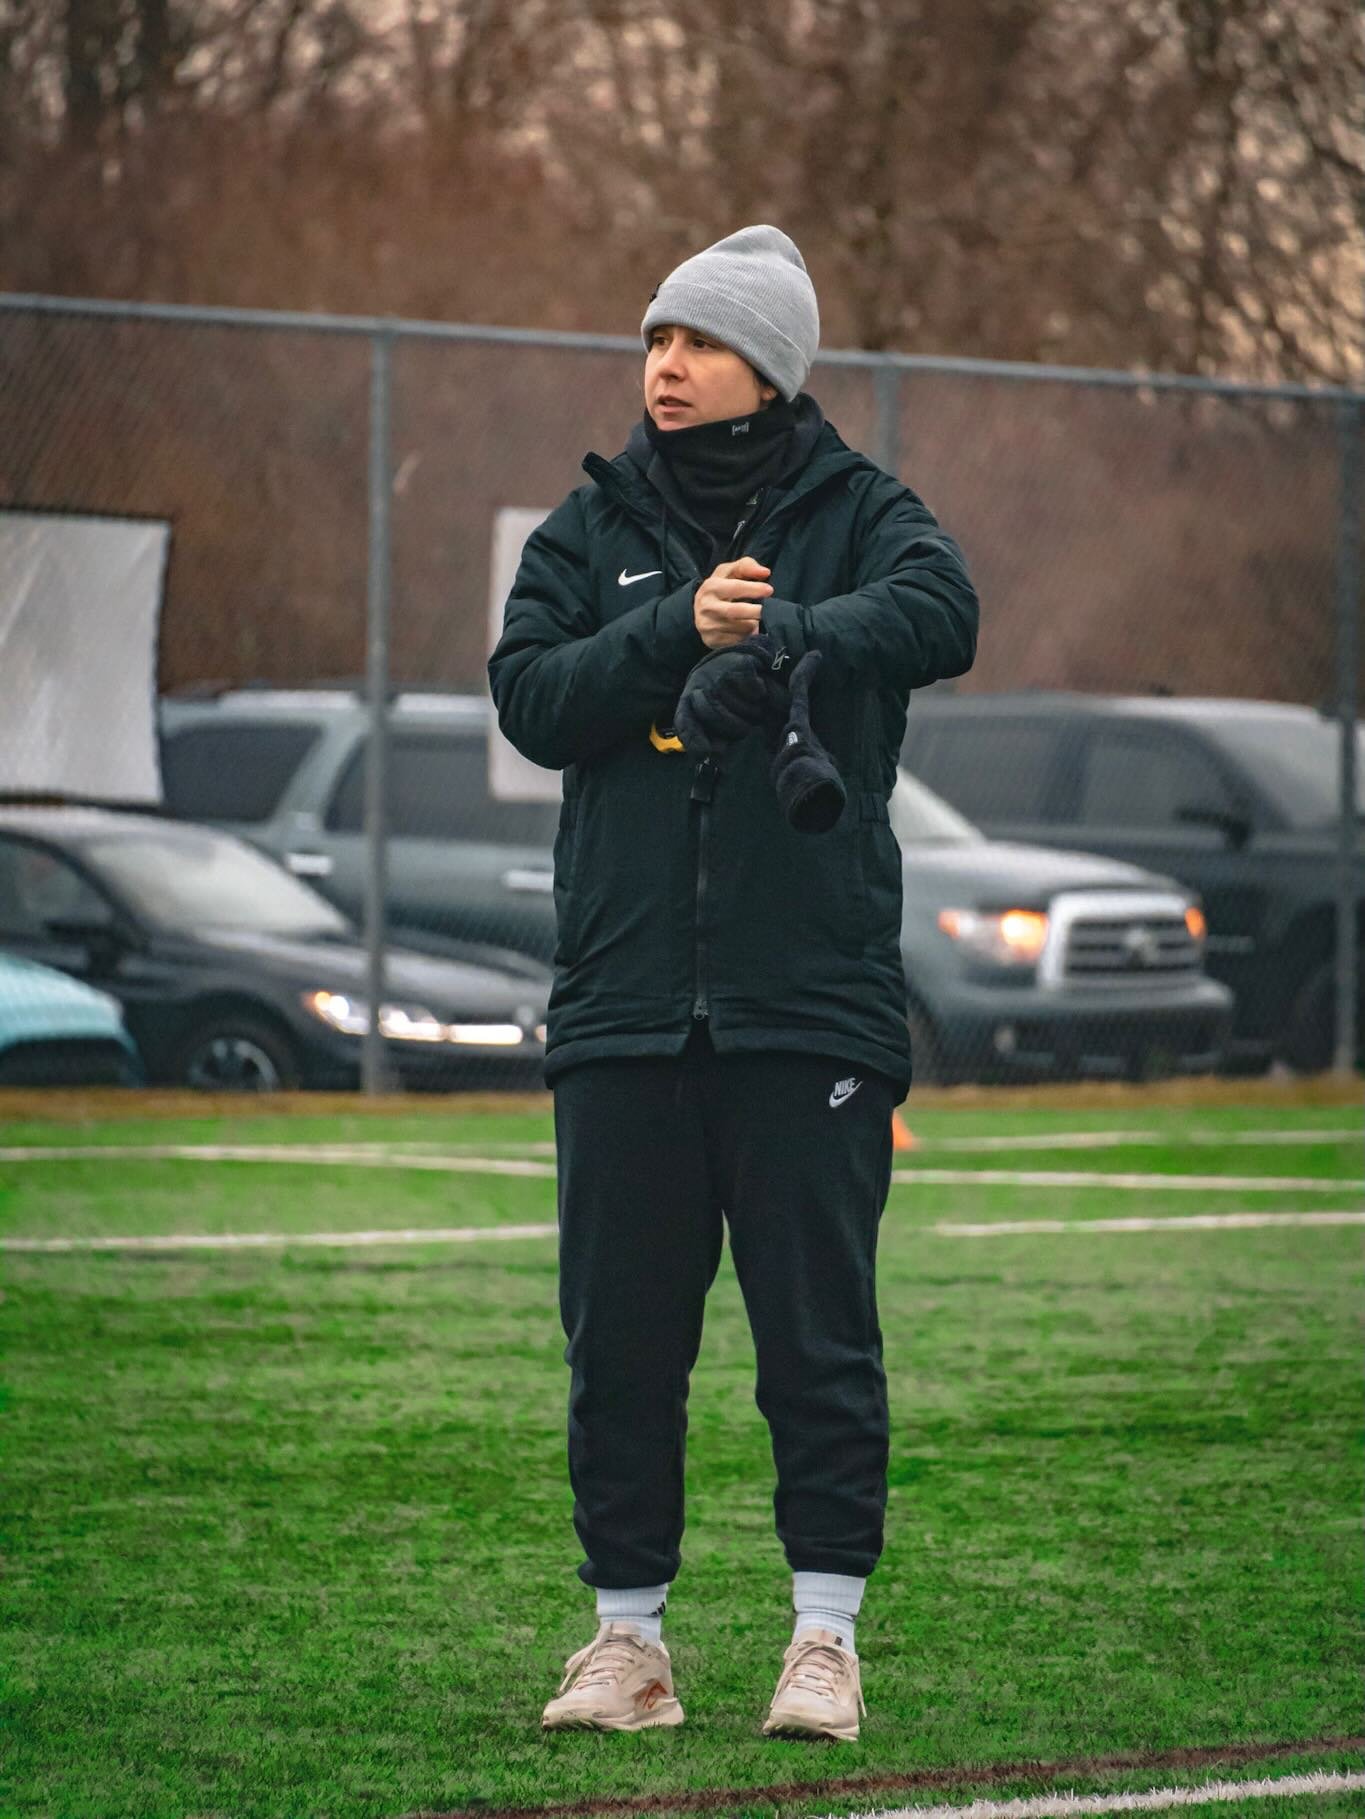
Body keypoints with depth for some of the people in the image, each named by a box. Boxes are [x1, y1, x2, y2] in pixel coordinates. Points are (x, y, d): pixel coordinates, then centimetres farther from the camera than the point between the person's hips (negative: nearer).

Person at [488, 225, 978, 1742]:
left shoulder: (854, 512, 5)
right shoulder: (592, 527, 13)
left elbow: (939, 612, -17)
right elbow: (528, 695, -1)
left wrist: (774, 641, -30)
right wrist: (679, 629, -14)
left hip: (812, 998, -3)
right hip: (624, 1002, 3)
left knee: (820, 1329, -1)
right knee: (619, 1333, 4)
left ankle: (825, 1639, 6)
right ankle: (628, 1634, 13)